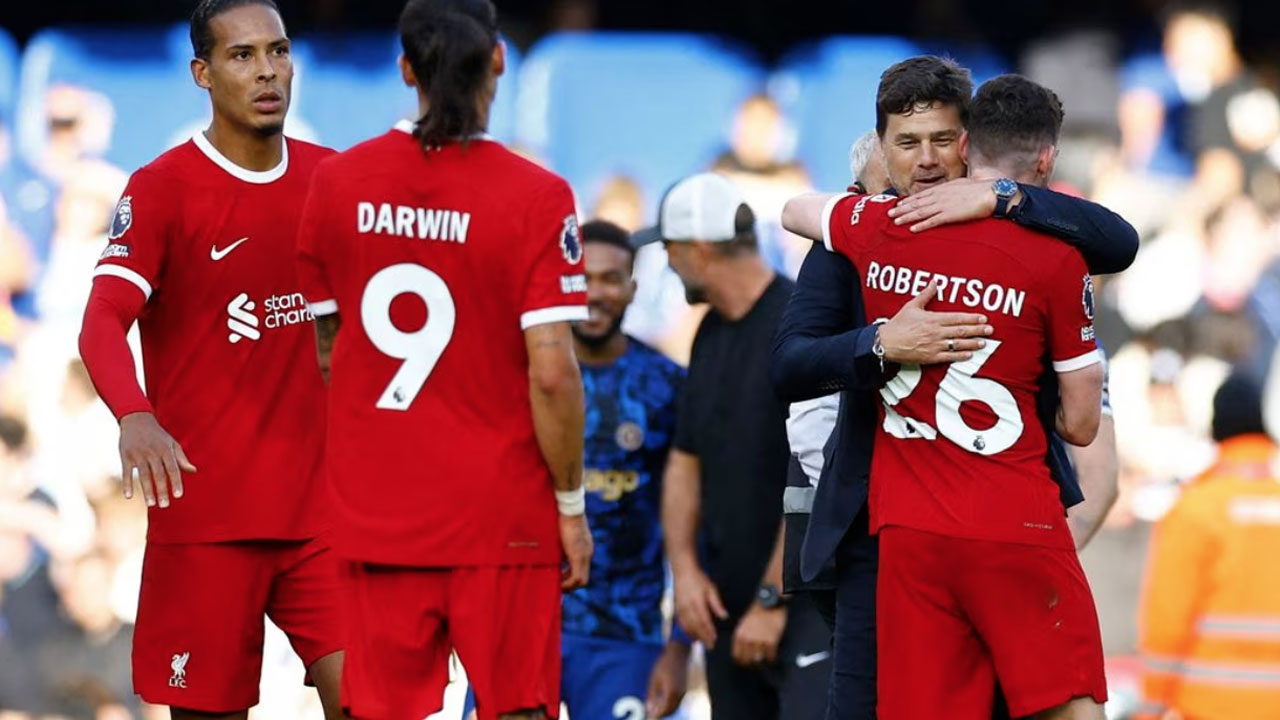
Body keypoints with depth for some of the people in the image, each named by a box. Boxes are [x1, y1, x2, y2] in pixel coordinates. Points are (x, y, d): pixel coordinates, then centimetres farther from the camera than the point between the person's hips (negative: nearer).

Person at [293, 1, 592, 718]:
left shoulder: (338, 182, 2)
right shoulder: (537, 197, -11)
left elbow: (323, 351, 10)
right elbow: (551, 371, -14)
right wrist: (572, 504, -3)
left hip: (376, 515, 3)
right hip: (505, 517, -3)